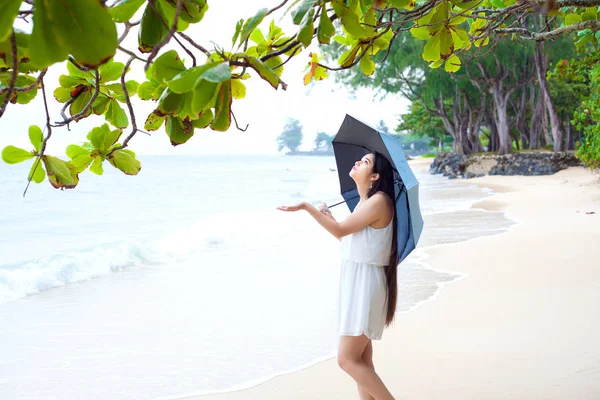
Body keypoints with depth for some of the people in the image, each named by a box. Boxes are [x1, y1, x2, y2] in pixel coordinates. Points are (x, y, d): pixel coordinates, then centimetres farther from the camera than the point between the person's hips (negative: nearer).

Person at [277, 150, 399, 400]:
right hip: (355, 285, 10)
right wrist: (329, 219, 22)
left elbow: (341, 230, -17)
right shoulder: (365, 202, 14)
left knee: (347, 360, -9)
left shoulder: (379, 201, -15)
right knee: (361, 361, 9)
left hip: (365, 286, -10)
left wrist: (306, 207, -16)